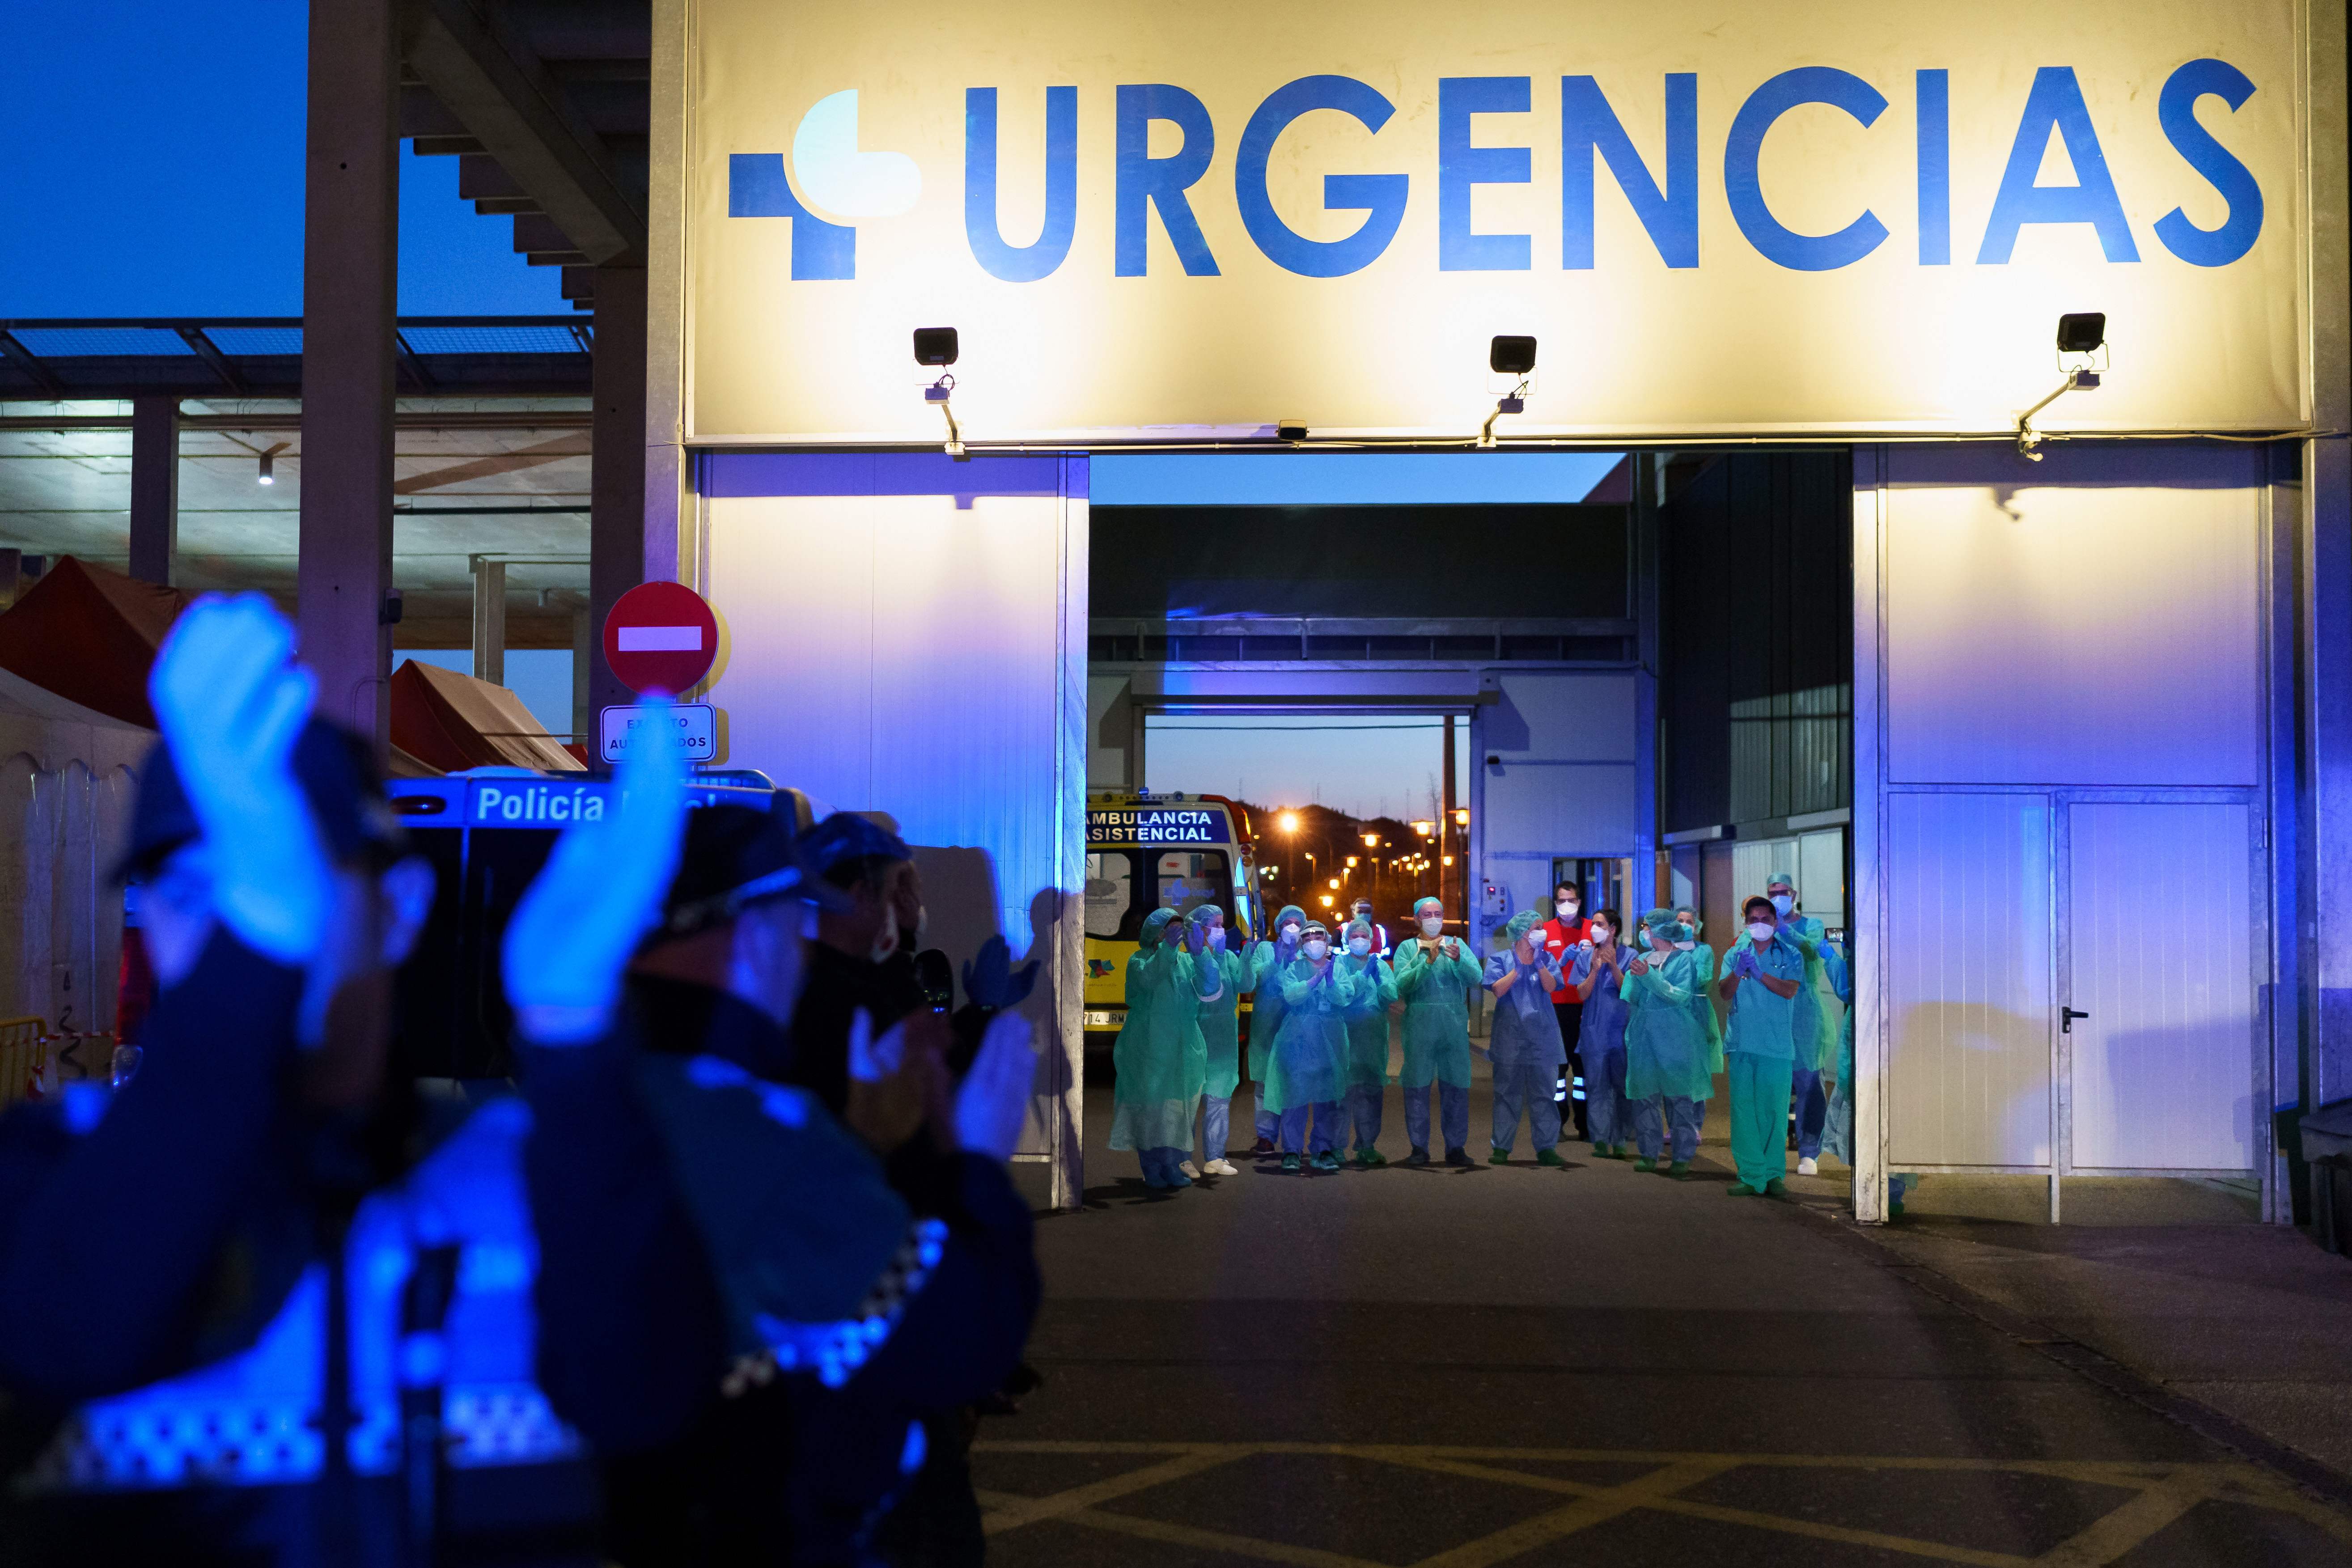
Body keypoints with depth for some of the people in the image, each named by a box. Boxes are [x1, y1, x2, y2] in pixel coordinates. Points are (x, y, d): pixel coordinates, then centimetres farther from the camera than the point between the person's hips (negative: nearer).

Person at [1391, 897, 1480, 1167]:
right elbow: (1402, 985, -7)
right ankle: (1419, 1147, 5)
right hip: (1419, 1023, -1)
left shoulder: (1457, 945, 13)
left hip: (1455, 1023, 1)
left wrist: (1458, 960, -20)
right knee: (1417, 1086, -1)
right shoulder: (1407, 948, 9)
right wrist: (1428, 961, -17)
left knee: (1456, 1085, 1)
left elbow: (1475, 979, -2)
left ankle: (1456, 1147, 7)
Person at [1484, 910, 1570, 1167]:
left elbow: (1551, 987, -4)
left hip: (1542, 1034, 2)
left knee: (1543, 1092, 0)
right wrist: (1518, 968, -15)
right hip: (1510, 1034, -2)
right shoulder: (1501, 959, 4)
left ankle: (1546, 1148, 3)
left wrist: (1539, 963, -15)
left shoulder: (1545, 959, 11)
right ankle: (1502, 1148, 6)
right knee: (1507, 1092, 1)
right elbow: (1498, 989, -9)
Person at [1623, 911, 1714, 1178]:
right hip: (1644, 1035, 5)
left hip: (1675, 1037, -5)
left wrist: (1648, 976, -18)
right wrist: (1634, 975, -1)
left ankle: (1683, 1157, 0)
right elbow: (1631, 999, 15)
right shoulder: (1645, 959, 14)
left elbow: (1682, 996, -14)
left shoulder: (1684, 959, 0)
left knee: (1679, 1097, -4)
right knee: (1645, 1097, 4)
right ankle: (1649, 1153, 12)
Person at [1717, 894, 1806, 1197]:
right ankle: (1750, 1175, 3)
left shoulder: (1790, 955, 7)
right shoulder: (1736, 953, 14)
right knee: (1743, 1111, -1)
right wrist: (1738, 971, -14)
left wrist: (1757, 972, -15)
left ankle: (1774, 1175, 7)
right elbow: (1724, 993, 3)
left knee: (1775, 1111, -2)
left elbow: (1789, 990, -8)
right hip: (1742, 1045, 2)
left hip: (1777, 1047, -2)